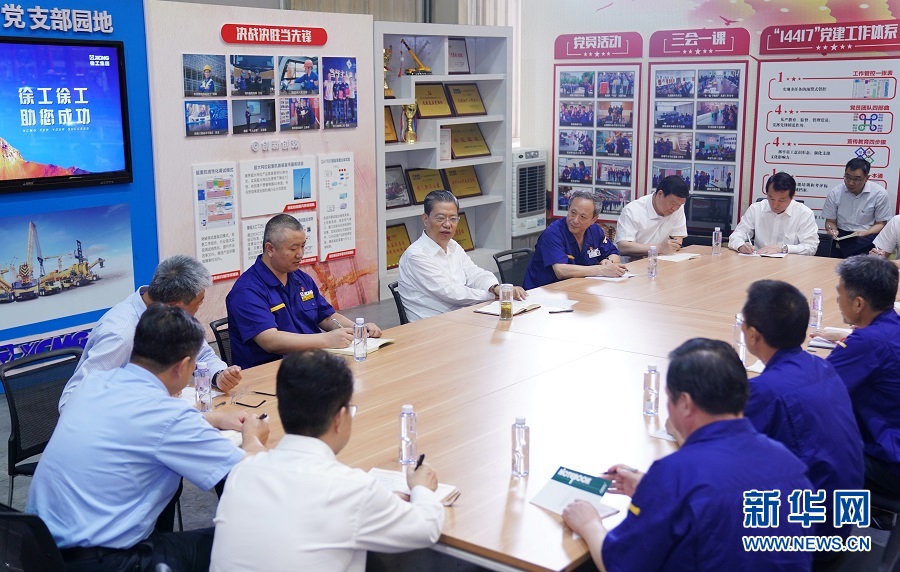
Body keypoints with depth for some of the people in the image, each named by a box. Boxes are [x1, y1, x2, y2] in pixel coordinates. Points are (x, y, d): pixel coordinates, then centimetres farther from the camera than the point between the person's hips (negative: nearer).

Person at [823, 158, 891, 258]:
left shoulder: (879, 193, -3)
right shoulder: (835, 193, 2)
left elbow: (880, 224, 3)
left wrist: (865, 233, -16)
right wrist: (833, 230, -13)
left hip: (867, 236, -1)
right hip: (841, 236, 1)